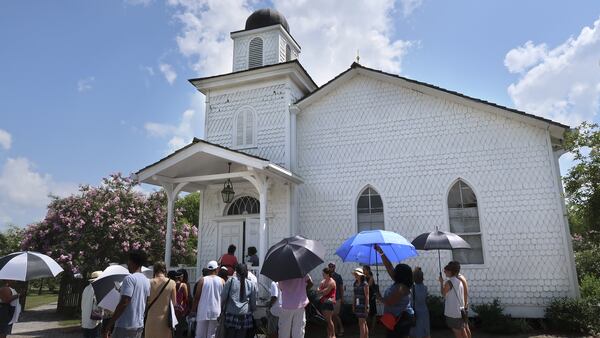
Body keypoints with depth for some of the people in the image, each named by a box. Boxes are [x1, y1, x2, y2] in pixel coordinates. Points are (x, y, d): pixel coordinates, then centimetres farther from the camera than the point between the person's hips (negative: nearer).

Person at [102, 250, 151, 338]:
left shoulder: (129, 278, -13)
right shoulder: (147, 281, 9)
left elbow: (123, 303, -19)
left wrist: (108, 326, -15)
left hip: (125, 326, -8)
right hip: (139, 325, 8)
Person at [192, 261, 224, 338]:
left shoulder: (202, 280, -1)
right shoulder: (222, 281, 2)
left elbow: (196, 297, -1)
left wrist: (193, 310, 7)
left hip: (203, 312, 0)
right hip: (216, 312, 0)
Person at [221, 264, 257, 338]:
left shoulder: (231, 281, -1)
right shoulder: (252, 284, 2)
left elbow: (223, 297, 1)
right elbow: (253, 302, 8)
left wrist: (222, 309, 15)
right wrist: (253, 310, 24)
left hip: (231, 315, -1)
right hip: (245, 315, 1)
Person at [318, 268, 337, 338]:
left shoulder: (331, 282, -9)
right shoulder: (323, 281, 14)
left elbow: (326, 292, -15)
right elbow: (318, 291, 7)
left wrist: (320, 291, 0)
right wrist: (323, 292, -12)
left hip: (329, 301, -8)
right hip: (323, 301, 8)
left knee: (329, 320, -8)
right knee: (326, 320, 9)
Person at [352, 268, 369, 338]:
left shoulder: (365, 284, -10)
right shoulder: (355, 284, 10)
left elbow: (367, 296, -12)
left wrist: (366, 307, -15)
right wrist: (353, 305, 11)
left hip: (363, 305, -7)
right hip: (357, 305, 7)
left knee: (362, 323, -8)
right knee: (364, 323, 14)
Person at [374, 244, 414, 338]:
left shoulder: (401, 287, -19)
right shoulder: (398, 283, 7)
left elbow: (389, 303, -24)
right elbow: (389, 266, 10)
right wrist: (381, 252, 9)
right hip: (397, 319, 9)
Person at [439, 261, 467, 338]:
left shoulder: (449, 282, -19)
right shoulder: (460, 281, 3)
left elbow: (443, 293, -3)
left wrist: (441, 282, 5)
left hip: (453, 312, -7)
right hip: (460, 311, 7)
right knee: (462, 330, 17)